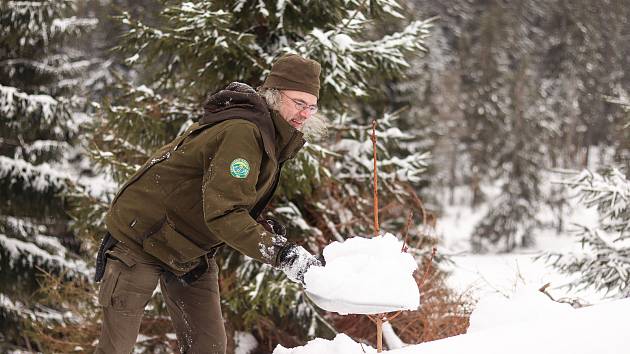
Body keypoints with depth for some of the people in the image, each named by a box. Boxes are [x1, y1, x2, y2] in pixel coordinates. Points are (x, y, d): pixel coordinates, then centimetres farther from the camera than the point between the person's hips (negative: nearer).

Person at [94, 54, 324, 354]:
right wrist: (280, 254, -40)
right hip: (141, 238, -9)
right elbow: (222, 213, -36)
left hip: (192, 251, 9)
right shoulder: (242, 131, -28)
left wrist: (266, 230, -10)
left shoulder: (268, 137, 4)